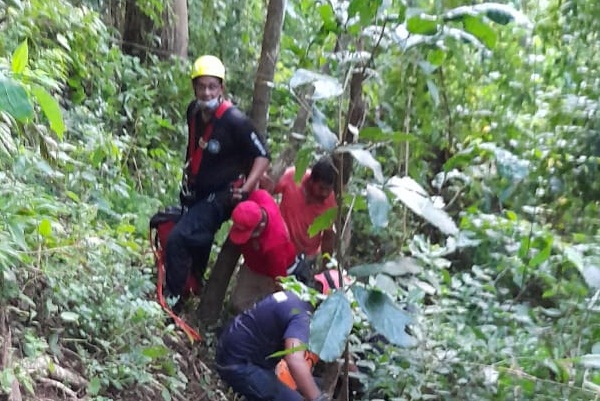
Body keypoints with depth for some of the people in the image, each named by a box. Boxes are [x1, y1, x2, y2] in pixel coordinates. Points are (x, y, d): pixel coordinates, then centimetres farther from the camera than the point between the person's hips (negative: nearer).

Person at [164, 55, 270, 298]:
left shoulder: (235, 121, -22)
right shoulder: (194, 111, -1)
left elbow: (263, 155, -18)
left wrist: (245, 189, -25)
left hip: (220, 197, -8)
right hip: (196, 194, 8)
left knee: (178, 240, -20)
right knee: (196, 244, 22)